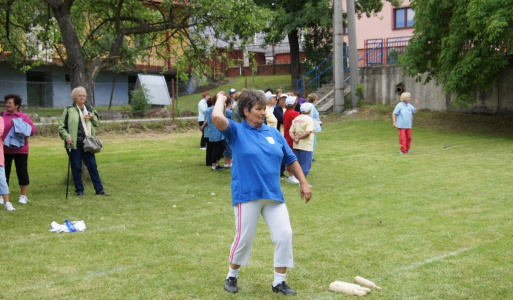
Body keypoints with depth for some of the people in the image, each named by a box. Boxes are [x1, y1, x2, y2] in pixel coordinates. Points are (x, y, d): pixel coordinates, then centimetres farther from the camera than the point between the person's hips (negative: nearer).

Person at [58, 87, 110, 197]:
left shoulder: (90, 109, 13)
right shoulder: (69, 110, -1)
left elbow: (97, 123, 21)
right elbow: (62, 127, 0)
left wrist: (93, 117, -1)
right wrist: (67, 137, -16)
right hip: (74, 143, -3)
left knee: (92, 166, 4)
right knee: (76, 168, 3)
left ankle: (99, 189, 9)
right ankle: (79, 191, 13)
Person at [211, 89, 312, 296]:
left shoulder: (274, 133, 10)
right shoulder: (236, 131, -3)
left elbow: (291, 160, 16)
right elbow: (217, 118, -23)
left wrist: (303, 183, 11)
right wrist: (221, 98, -5)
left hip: (274, 195, 4)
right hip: (247, 195, -4)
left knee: (284, 235, -1)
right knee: (244, 238, 3)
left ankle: (279, 281, 13)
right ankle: (232, 276, 27)